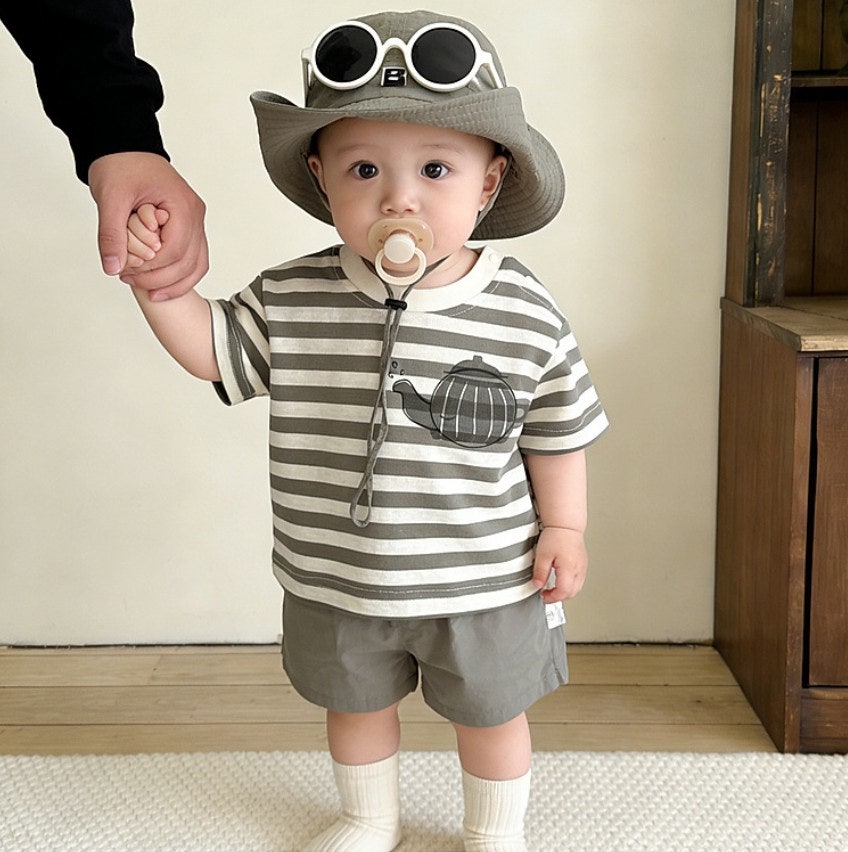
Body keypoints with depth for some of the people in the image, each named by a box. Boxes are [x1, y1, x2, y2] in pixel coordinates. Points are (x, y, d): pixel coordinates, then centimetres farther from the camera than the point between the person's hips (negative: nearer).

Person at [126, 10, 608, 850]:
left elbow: (557, 431, -4)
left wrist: (564, 529, -2)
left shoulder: (525, 314, -14)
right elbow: (213, 349, -1)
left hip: (482, 584, -2)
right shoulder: (291, 300, -11)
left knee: (489, 715, 20)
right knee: (355, 704, 25)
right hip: (334, 581, 2)